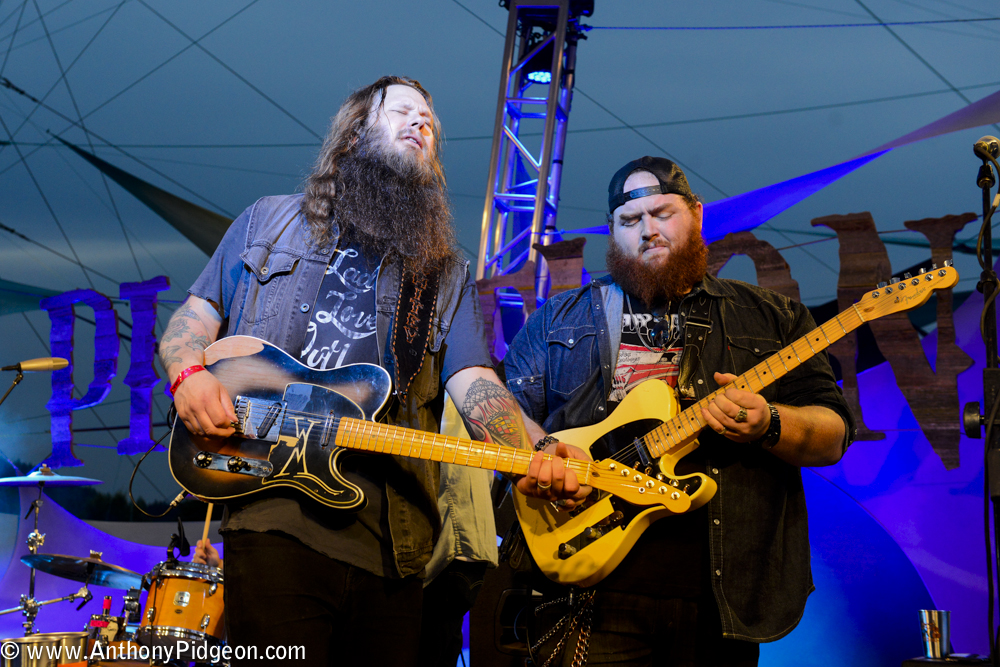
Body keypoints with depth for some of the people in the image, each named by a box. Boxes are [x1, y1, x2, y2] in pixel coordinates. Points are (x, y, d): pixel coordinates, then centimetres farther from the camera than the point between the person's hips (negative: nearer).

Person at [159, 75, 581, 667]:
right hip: (276, 514, -2)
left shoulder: (447, 275, 18)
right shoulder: (269, 223, 17)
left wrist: (537, 455, -16)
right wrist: (189, 374, -6)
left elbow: (476, 385, 4)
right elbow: (191, 320, 19)